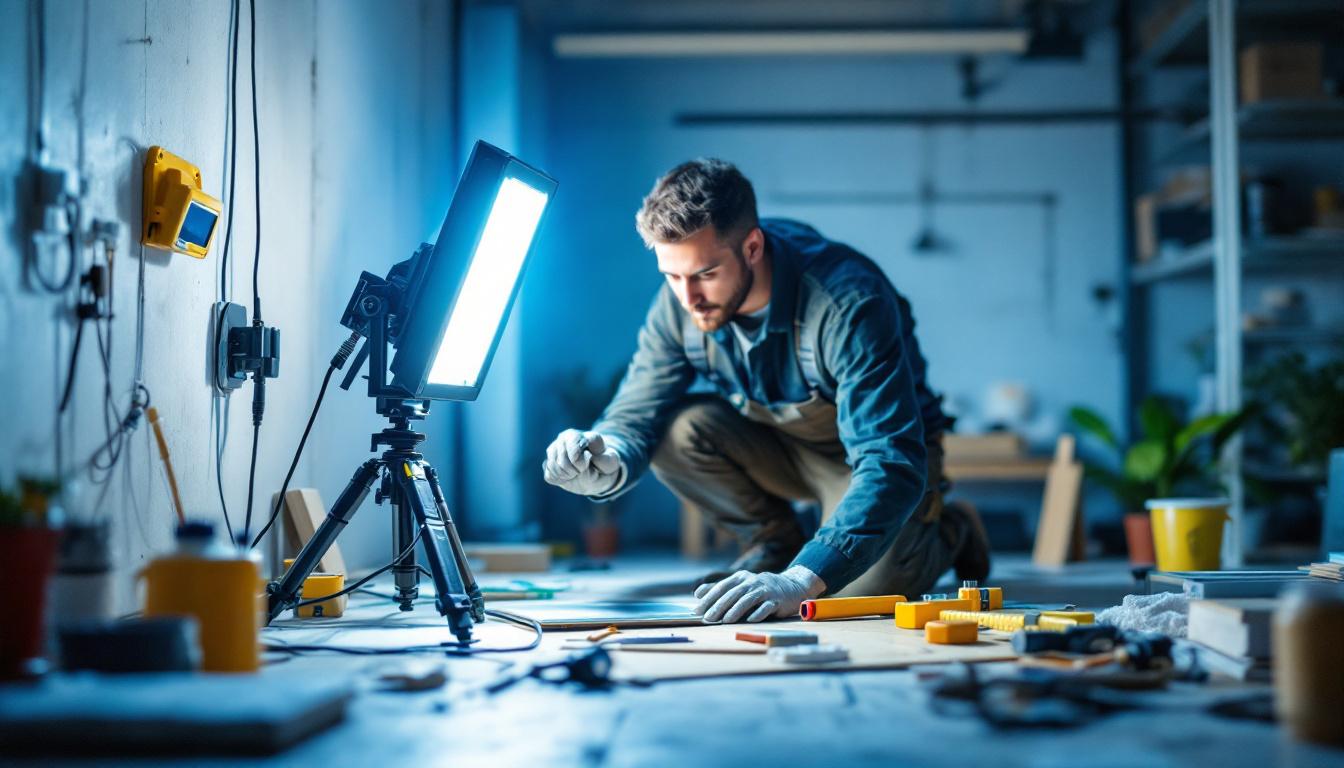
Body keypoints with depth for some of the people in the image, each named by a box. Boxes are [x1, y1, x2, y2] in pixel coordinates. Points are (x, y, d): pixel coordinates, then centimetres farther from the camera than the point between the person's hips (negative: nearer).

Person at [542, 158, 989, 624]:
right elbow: (635, 417, -11)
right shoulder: (679, 303, -18)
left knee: (867, 587, -30)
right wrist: (606, 469, -38)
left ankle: (947, 532, 7)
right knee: (676, 426, -25)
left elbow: (891, 465, -41)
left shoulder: (848, 302, -35)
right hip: (776, 444, 4)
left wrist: (799, 582, -53)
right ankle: (774, 543, 3)